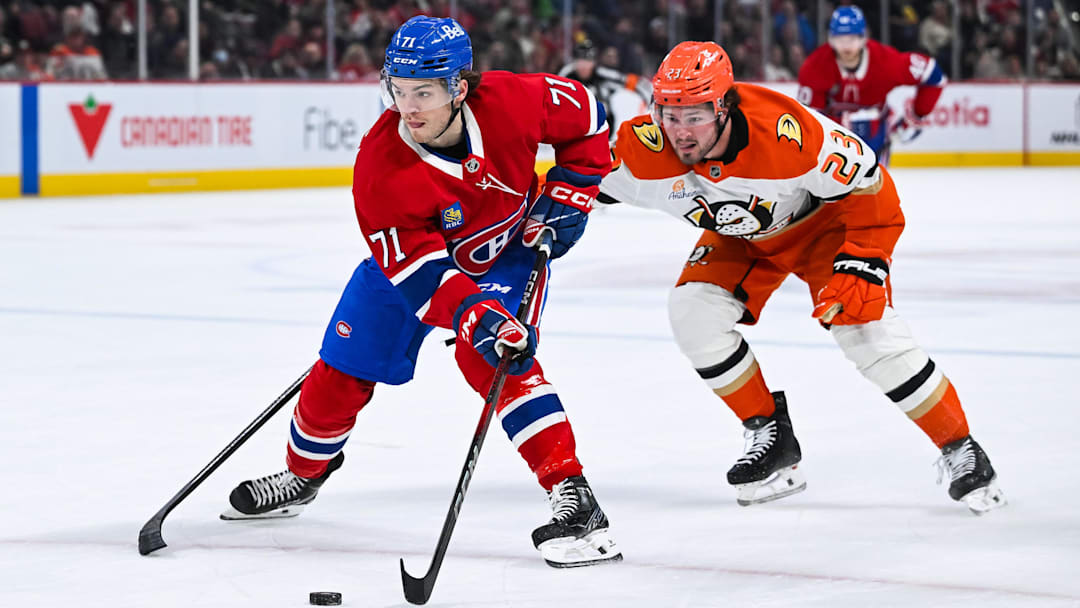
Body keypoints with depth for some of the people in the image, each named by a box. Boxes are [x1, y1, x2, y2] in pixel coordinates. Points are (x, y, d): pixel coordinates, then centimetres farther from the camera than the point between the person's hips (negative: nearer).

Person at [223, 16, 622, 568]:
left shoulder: (511, 102, -31)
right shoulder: (379, 165, -33)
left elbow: (585, 119, -9)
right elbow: (418, 266, -35)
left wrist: (567, 196, -14)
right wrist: (474, 314, -48)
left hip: (508, 248, -1)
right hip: (411, 257, 1)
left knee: (490, 358, -27)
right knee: (341, 373, 3)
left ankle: (572, 496, -29)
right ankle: (303, 473, 34)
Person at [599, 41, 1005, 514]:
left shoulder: (787, 133, -40)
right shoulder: (644, 148, -30)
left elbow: (869, 185, -28)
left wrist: (862, 265, -29)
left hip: (824, 218, -5)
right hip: (741, 234, 5)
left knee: (867, 331, -18)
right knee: (694, 311, -15)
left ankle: (960, 450, -2)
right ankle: (771, 437, 3)